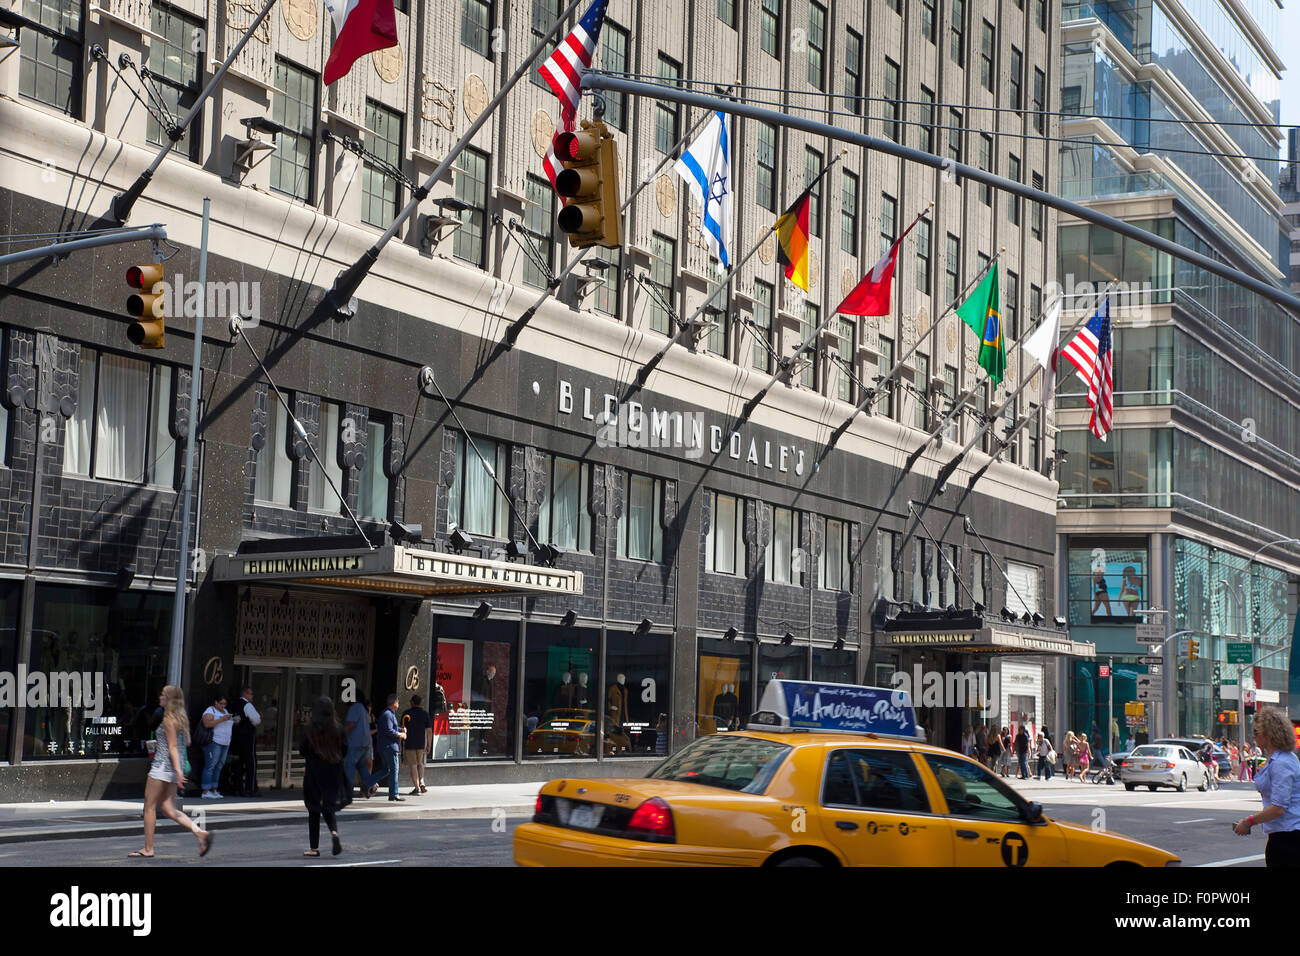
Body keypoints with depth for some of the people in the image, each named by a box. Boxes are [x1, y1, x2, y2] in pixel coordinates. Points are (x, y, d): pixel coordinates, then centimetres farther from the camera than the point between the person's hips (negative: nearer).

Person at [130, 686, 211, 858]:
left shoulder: (168, 719, -12)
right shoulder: (181, 718, 13)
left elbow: (173, 747, -18)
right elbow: (186, 742, 18)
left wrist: (178, 771, -22)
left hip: (163, 765, -9)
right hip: (174, 767, 9)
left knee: (150, 806, 1)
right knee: (168, 808, 8)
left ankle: (148, 849, 4)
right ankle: (199, 832, -7)